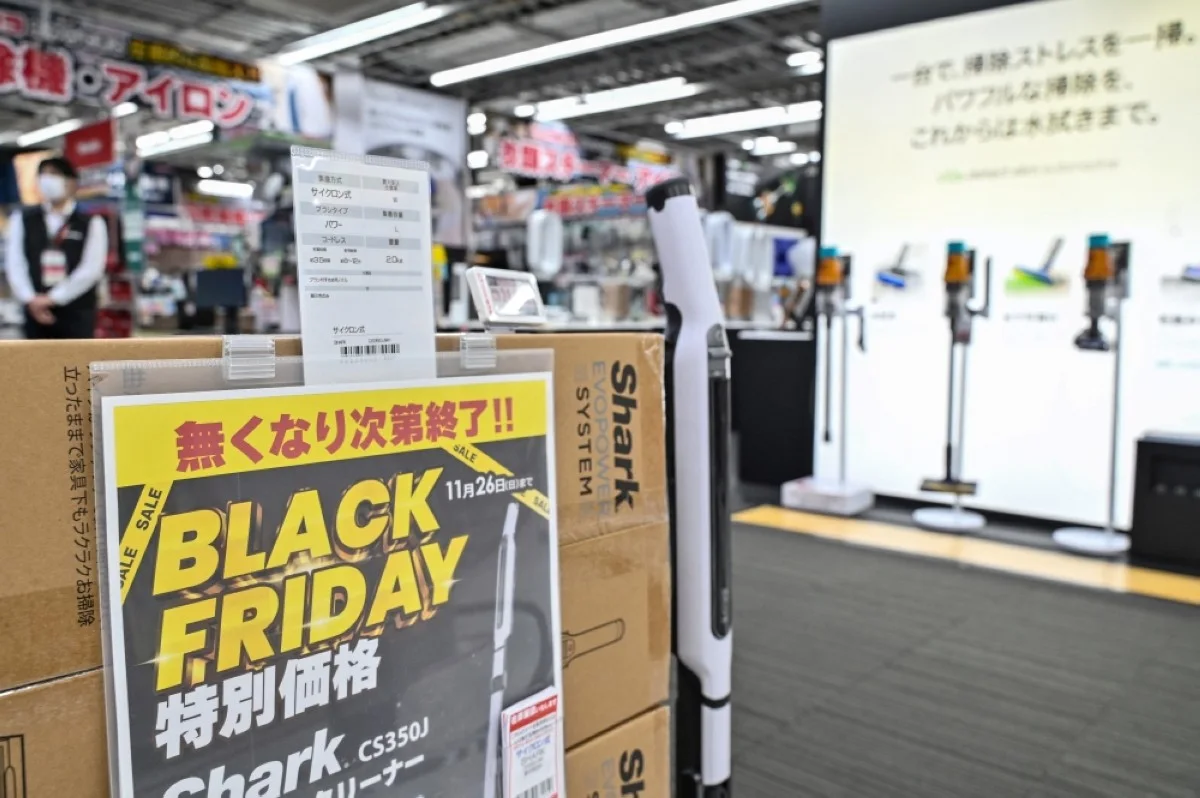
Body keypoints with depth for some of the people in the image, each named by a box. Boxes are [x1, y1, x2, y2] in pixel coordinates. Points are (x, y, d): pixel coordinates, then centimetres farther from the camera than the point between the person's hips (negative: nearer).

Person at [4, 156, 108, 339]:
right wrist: (30, 300, -10)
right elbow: (14, 263, 4)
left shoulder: (91, 223, 1)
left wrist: (53, 298, -11)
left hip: (76, 313, -3)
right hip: (35, 311, 3)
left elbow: (91, 269, -8)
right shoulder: (22, 219, 10)